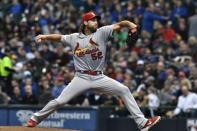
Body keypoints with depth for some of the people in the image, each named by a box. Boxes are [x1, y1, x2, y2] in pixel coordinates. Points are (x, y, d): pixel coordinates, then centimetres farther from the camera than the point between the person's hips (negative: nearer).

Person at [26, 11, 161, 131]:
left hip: (99, 78, 1)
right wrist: (45, 36, -12)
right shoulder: (75, 38, 4)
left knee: (124, 90, -10)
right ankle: (36, 118, 15)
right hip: (81, 78, -1)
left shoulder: (102, 32, 1)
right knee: (60, 101, -6)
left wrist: (129, 24, -29)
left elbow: (118, 25, -9)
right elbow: (59, 37, 7)